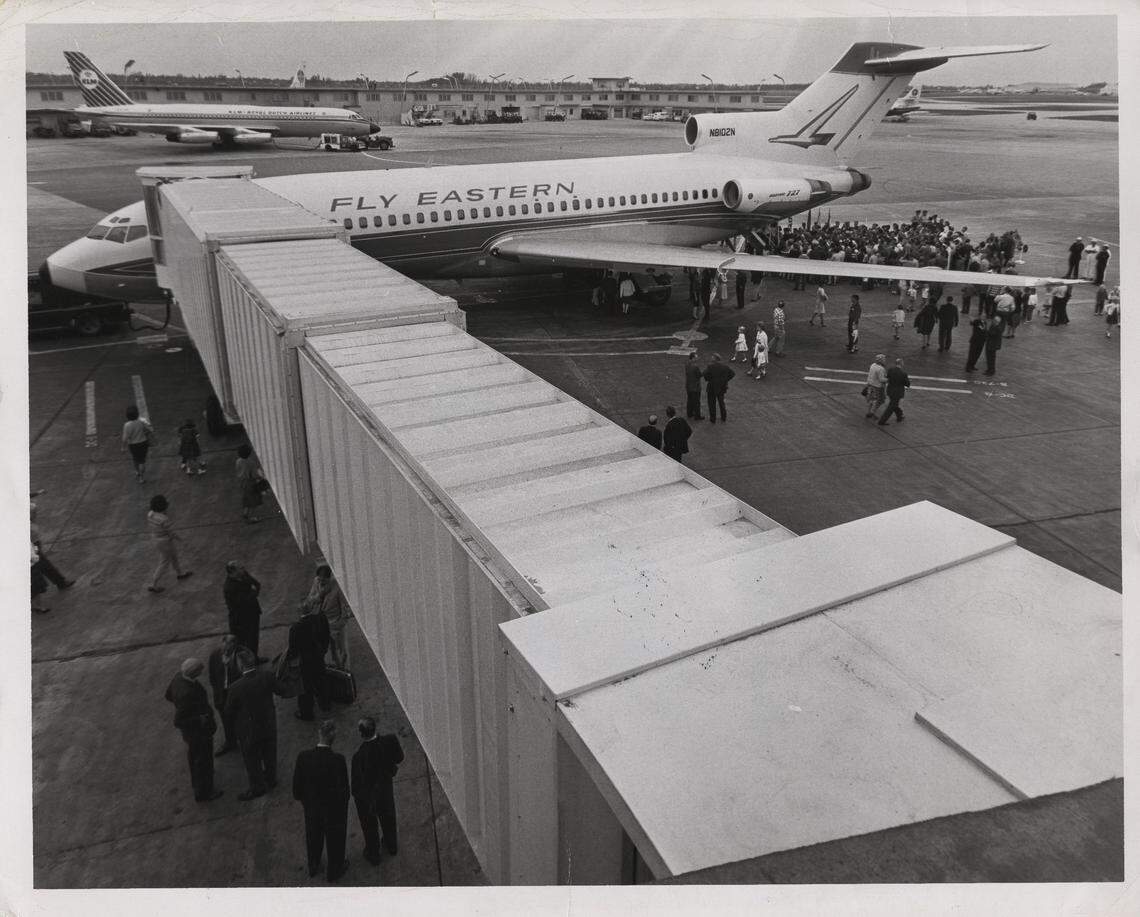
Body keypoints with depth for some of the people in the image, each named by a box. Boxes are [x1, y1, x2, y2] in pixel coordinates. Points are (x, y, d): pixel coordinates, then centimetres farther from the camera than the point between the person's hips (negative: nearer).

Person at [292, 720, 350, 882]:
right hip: (334, 808, -3)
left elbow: (297, 783, -11)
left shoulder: (303, 756, -25)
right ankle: (334, 871, 46)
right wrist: (344, 800, -2)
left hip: (312, 806, 3)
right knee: (334, 838, 24)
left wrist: (300, 797, 9)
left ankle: (313, 866, 54)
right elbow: (344, 788, -24)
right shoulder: (338, 760, -34)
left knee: (313, 835, 30)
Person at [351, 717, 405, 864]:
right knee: (388, 818, 30)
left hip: (366, 796, -4)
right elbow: (399, 758, -9)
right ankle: (391, 846, 54)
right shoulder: (388, 741, -28)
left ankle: (373, 854, 46)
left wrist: (354, 794, -4)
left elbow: (357, 780, -23)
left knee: (369, 824, 24)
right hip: (386, 789, 4)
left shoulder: (359, 756, -38)